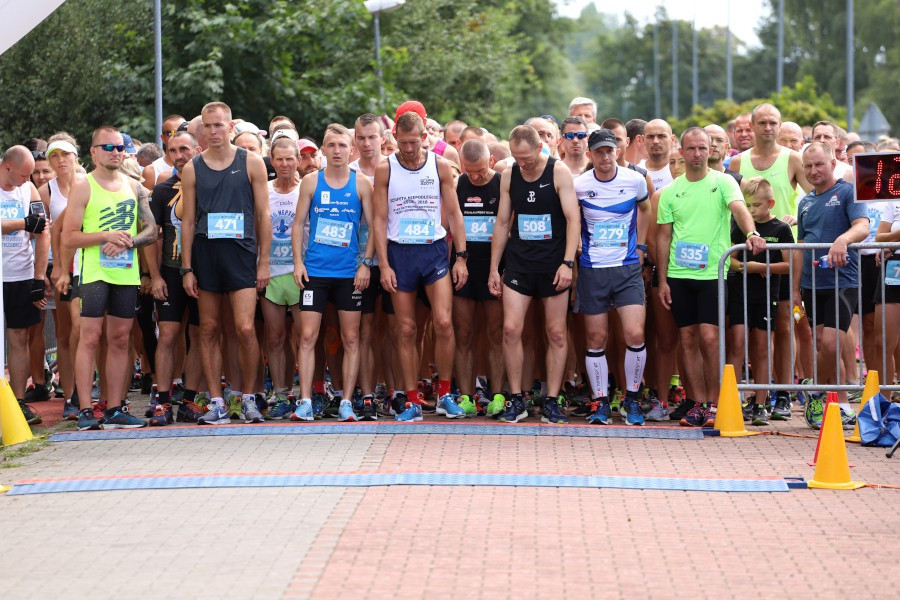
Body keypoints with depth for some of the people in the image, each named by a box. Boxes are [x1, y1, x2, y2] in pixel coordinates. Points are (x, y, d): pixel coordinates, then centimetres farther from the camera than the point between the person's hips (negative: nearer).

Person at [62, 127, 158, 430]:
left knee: (120, 340, 6)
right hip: (94, 273, -5)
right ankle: (86, 411, -9)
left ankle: (115, 409, 10)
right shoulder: (83, 187, 0)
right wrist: (106, 236, -17)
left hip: (126, 272, 5)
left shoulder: (134, 187, 13)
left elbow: (151, 231, 10)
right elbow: (69, 237, -6)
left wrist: (128, 242, -9)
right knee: (90, 338, -9)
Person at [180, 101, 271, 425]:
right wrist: (186, 268, 2)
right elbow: (188, 220, 8)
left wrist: (264, 262, -1)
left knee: (245, 328, -11)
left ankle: (248, 398, 4)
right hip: (205, 254, 2)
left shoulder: (251, 163, 3)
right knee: (209, 330, 3)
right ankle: (216, 403, 8)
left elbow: (263, 215, 4)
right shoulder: (193, 169, 7)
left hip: (241, 254, -2)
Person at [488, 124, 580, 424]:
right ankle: (516, 400, 2)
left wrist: (567, 263, -19)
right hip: (518, 263, 3)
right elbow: (502, 223, 11)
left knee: (556, 333, 1)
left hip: (553, 264, -2)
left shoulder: (559, 172, -6)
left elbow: (573, 219, -10)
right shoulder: (508, 176, 5)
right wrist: (494, 268, 9)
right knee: (511, 329, -8)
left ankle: (552, 401, 8)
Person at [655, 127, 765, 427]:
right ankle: (698, 403, 11)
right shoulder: (670, 191, 10)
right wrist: (662, 281, 7)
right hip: (679, 275, 3)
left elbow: (739, 208, -17)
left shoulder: (723, 182, 1)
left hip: (713, 272, -3)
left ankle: (713, 403, 0)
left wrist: (751, 234, -38)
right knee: (688, 339, 4)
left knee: (709, 337, -11)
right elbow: (664, 236, 12)